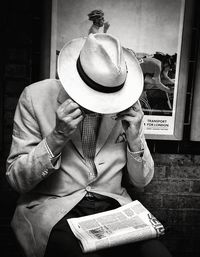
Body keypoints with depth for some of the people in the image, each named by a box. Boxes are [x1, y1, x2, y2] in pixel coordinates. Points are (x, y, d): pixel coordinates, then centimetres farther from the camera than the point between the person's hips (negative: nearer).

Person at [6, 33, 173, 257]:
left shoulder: (128, 105, 1)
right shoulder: (36, 97, -8)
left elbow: (141, 181, 7)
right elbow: (17, 179, -7)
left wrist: (134, 138, -11)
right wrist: (57, 136, -21)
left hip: (113, 206, 3)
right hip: (53, 211, -2)